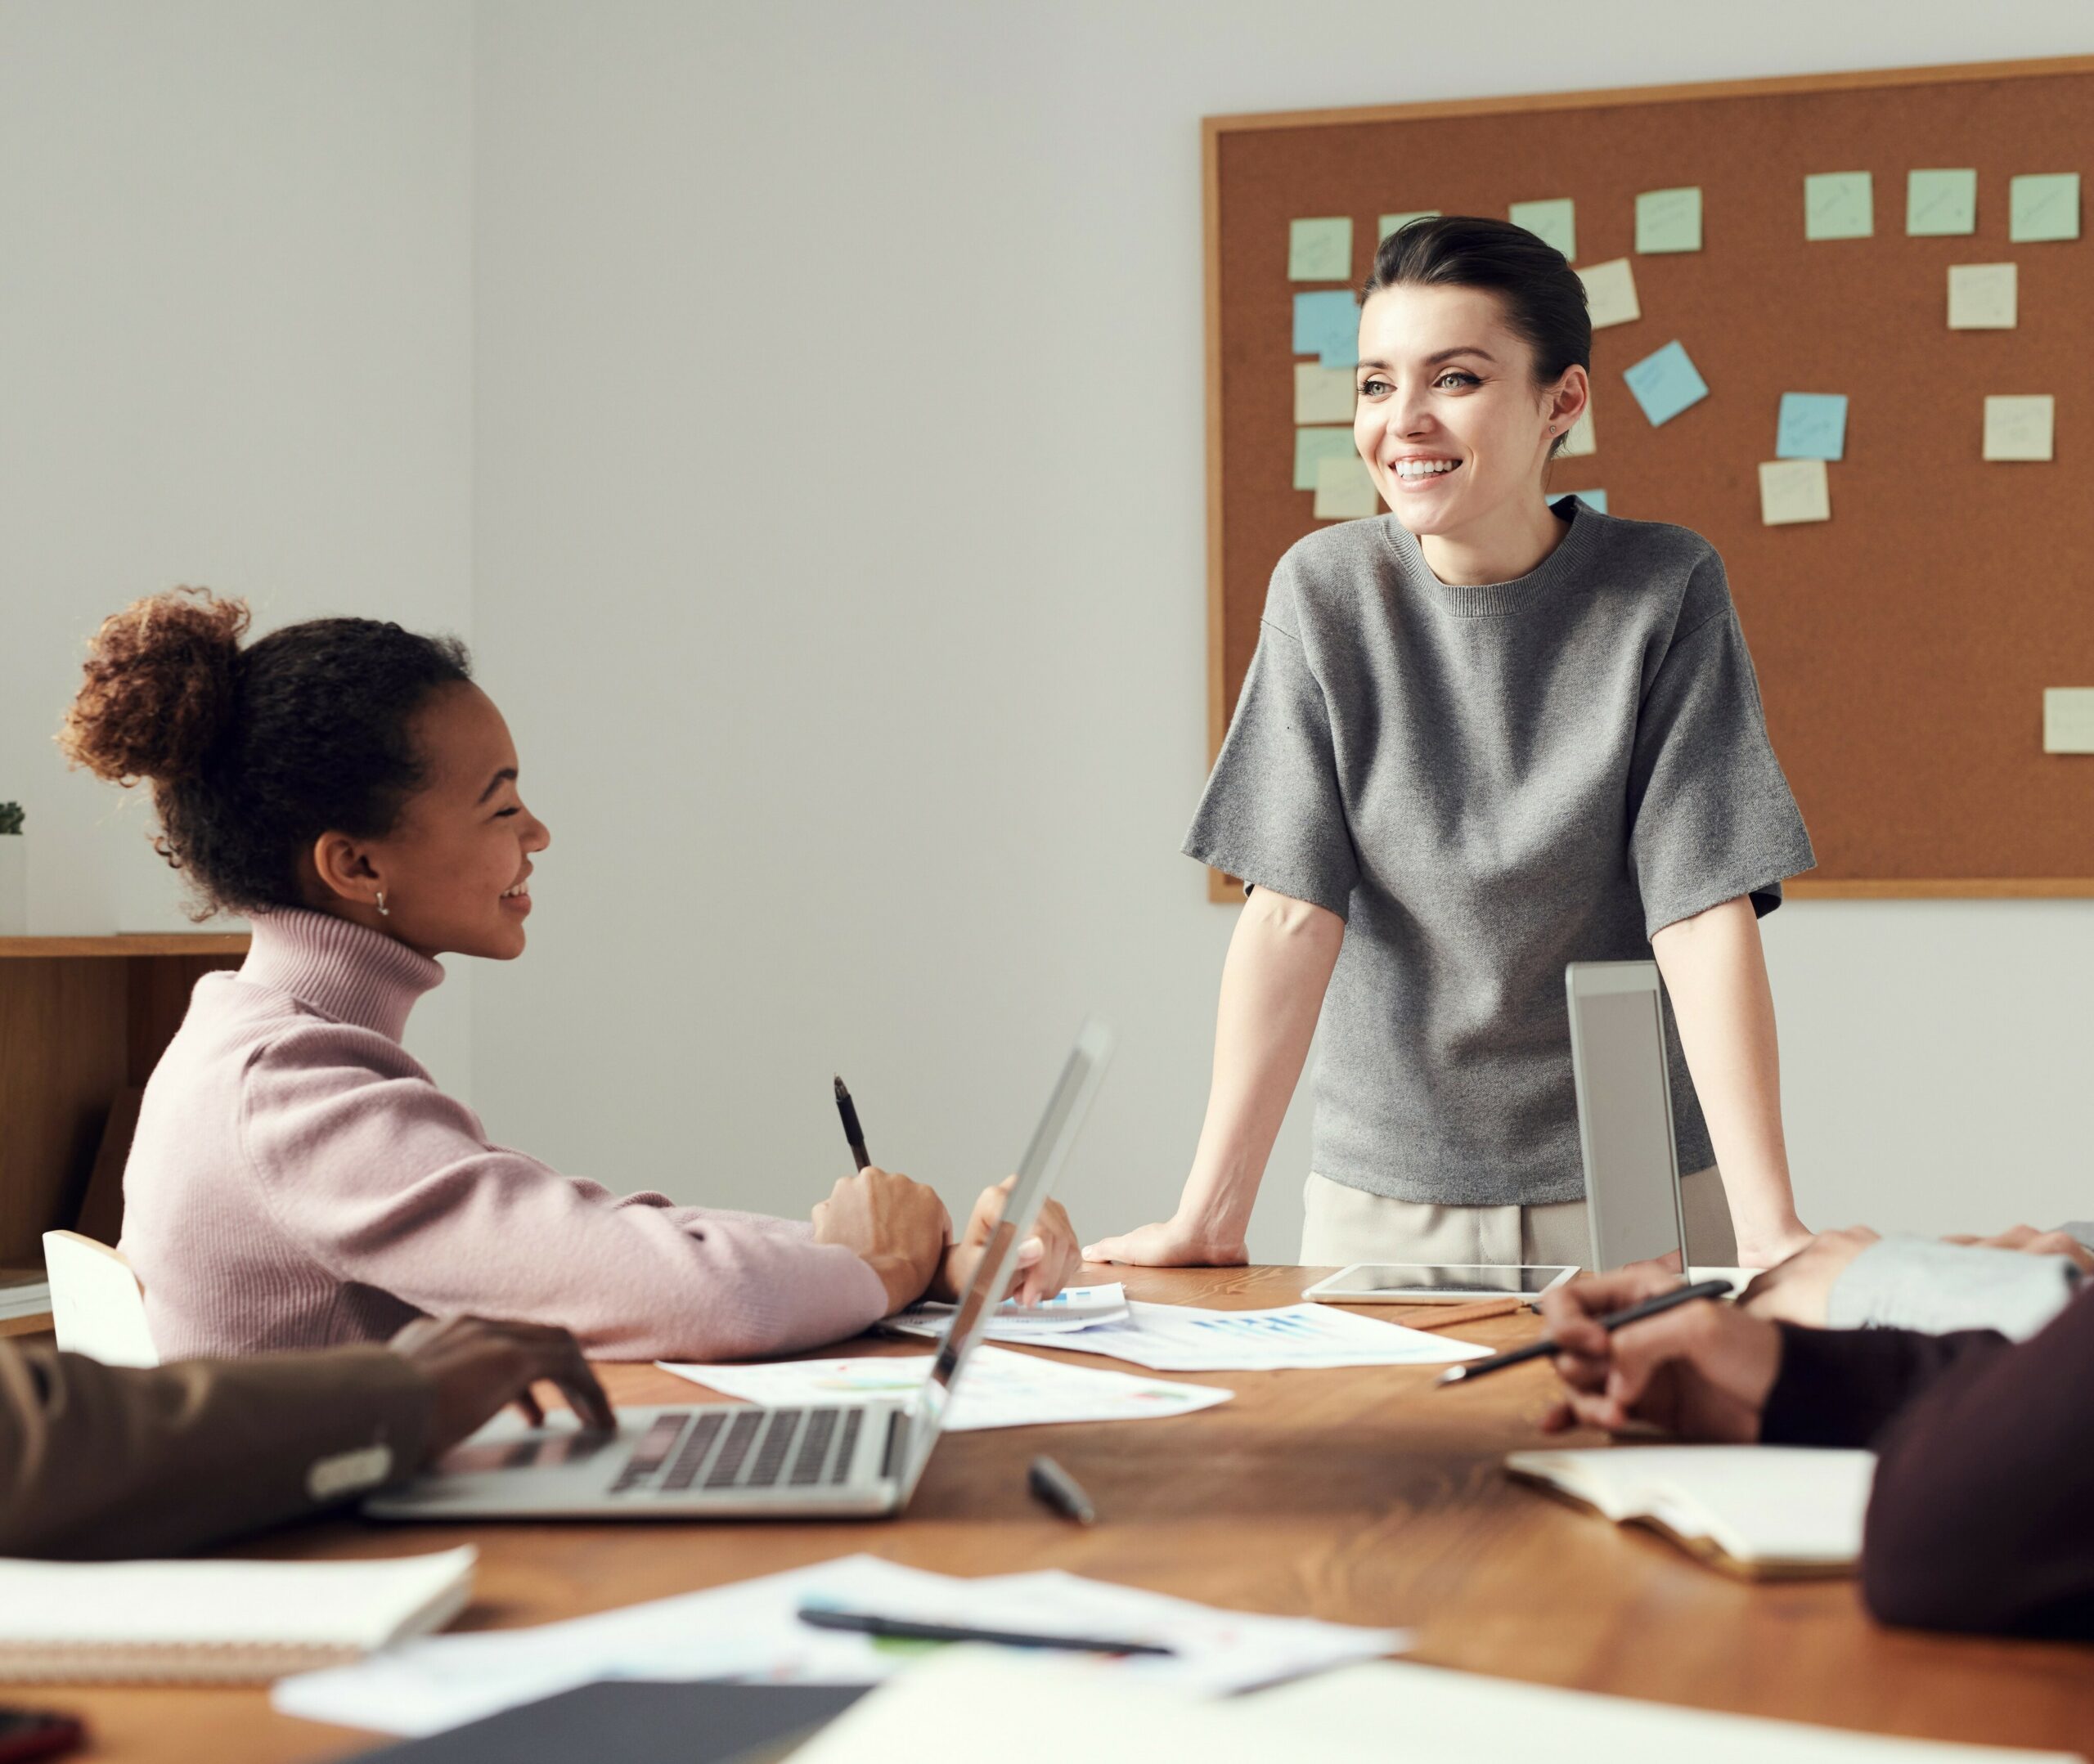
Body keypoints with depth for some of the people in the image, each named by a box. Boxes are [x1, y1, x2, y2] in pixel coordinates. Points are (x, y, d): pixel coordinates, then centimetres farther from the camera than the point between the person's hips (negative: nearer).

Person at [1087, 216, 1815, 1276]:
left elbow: (1706, 916, -14)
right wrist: (1210, 1216, -16)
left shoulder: (1664, 593, -10)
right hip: (1385, 1191, 1)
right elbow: (1293, 911, -10)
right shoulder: (1326, 593, -7)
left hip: (1633, 1190, -1)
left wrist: (1769, 1229, -22)